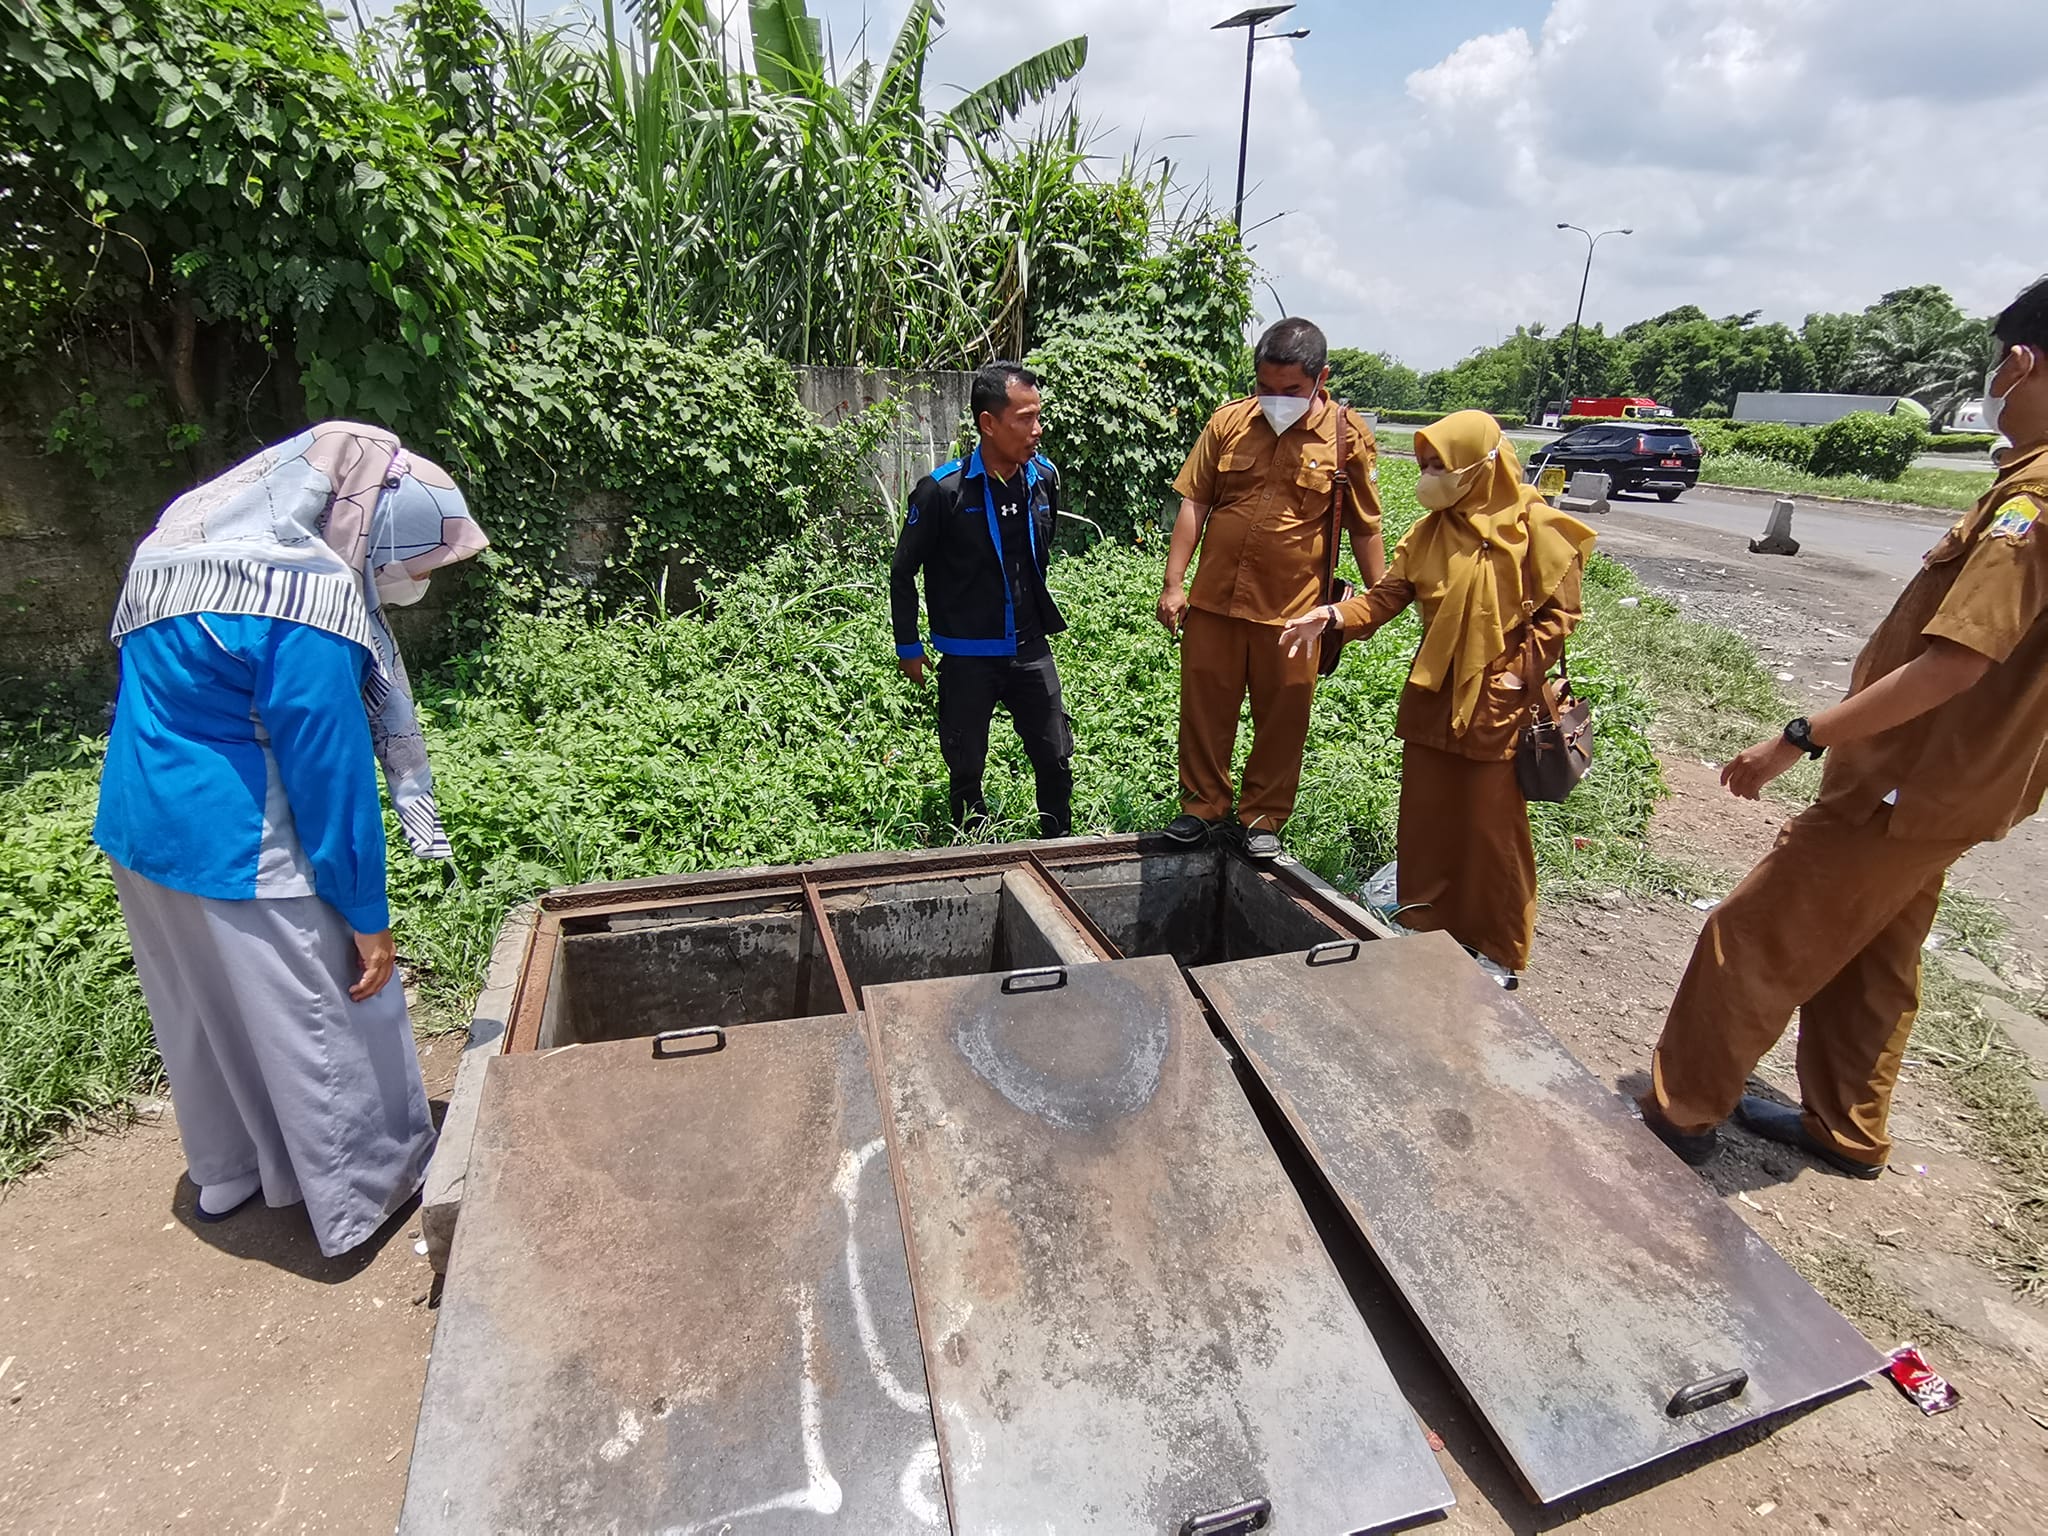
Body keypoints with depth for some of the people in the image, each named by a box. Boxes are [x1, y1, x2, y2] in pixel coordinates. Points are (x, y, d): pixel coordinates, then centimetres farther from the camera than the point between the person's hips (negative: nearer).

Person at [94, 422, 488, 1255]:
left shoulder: (209, 546, 4)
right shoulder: (306, 600, -26)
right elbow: (330, 771, -24)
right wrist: (367, 917, -15)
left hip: (142, 822, 9)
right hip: (240, 850, -9)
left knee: (206, 1012, 25)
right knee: (320, 1022, 9)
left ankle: (227, 1171, 45)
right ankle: (360, 1193, 27)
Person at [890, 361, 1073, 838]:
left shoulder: (1044, 478, -1)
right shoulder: (943, 490, -15)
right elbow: (903, 571, -6)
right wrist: (908, 647, -2)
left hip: (1031, 648, 4)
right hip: (967, 657, -4)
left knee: (1056, 760, 9)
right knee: (966, 768, 9)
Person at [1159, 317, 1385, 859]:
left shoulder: (1348, 436, -2)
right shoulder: (1228, 422, 2)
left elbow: (1365, 527, 4)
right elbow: (1194, 504, 4)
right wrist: (1173, 583, -2)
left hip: (1292, 608, -1)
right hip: (1213, 598, 2)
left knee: (1283, 718, 8)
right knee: (1205, 707, 10)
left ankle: (1264, 818, 25)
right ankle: (1202, 804, 28)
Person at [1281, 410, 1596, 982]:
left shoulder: (1535, 527, -8)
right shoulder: (1432, 528, 5)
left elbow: (1558, 613, -6)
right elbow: (1389, 594, -1)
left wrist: (1517, 673, -14)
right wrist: (1332, 616, -17)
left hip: (1497, 700, -5)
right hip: (1432, 692, 5)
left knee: (1491, 823, 2)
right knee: (1425, 811, 11)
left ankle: (1500, 949, 19)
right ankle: (1426, 923, 30)